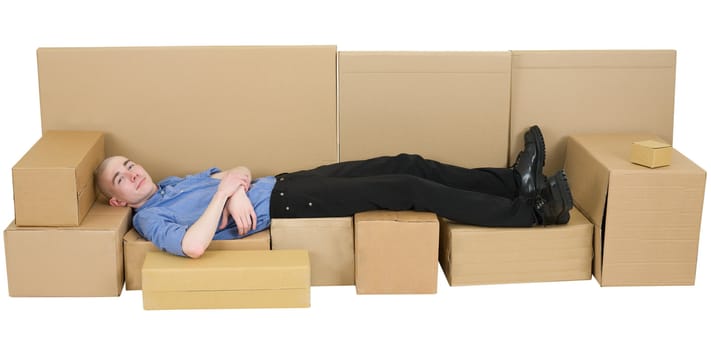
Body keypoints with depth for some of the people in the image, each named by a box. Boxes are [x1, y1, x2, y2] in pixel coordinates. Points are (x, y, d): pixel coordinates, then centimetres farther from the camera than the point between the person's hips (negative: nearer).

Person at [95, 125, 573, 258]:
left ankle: (515, 181, 6)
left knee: (407, 166, -1)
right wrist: (224, 194, -18)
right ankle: (530, 212, -14)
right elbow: (193, 246, -27)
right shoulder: (150, 218, -5)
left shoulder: (177, 182, 21)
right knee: (408, 191, -16)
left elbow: (240, 171, 18)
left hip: (285, 184, 9)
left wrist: (237, 187, -7)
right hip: (281, 208, -9)